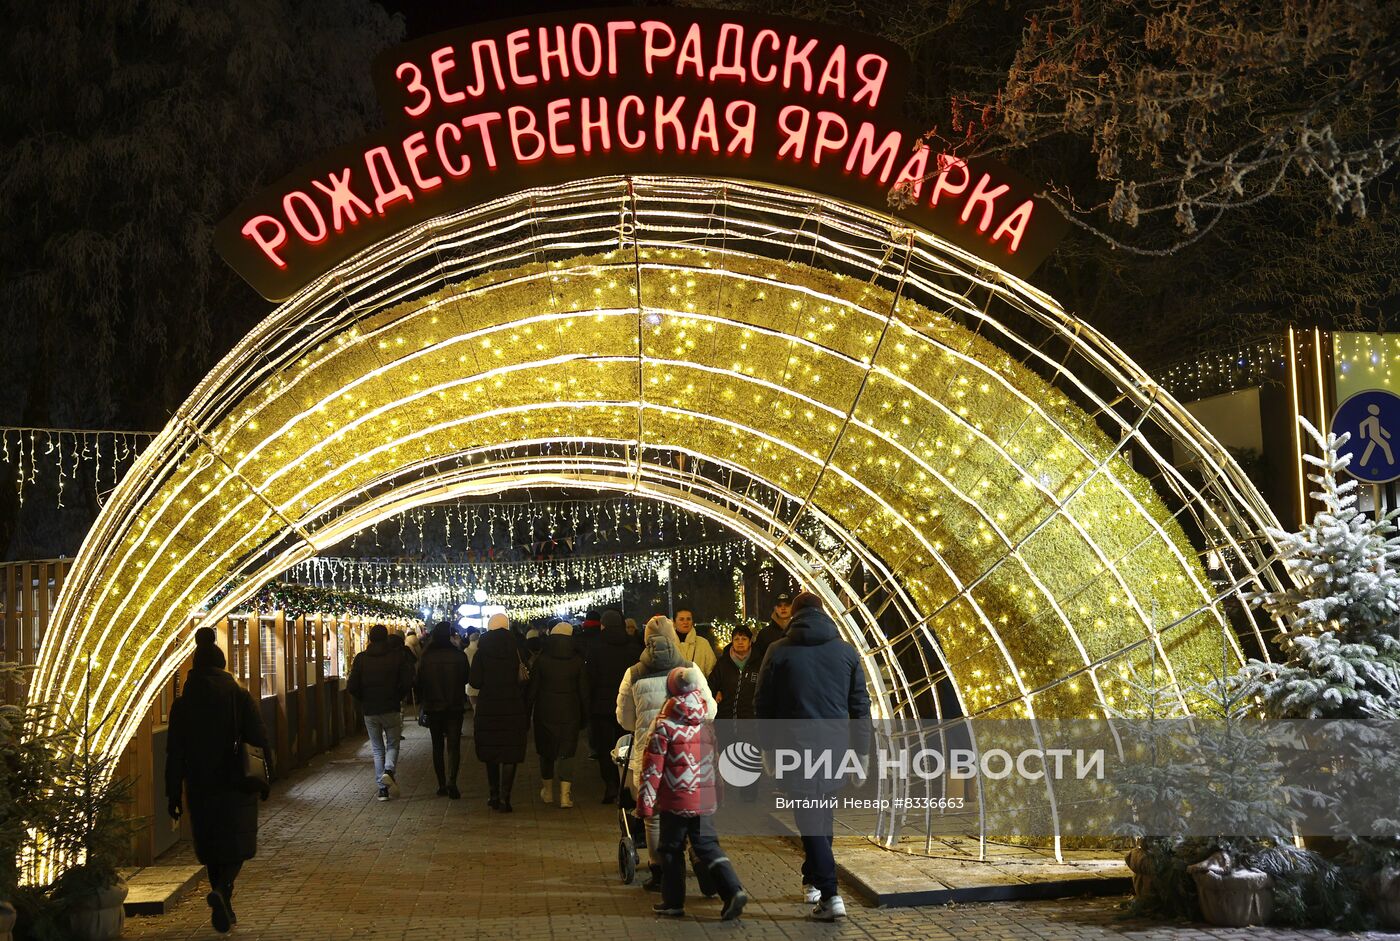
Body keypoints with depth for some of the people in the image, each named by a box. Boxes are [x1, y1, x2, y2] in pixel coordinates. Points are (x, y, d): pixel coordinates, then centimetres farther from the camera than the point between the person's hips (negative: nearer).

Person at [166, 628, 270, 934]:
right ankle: (221, 891, -20)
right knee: (238, 843, 7)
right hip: (236, 786, -2)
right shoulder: (240, 697, -7)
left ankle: (225, 909, 18)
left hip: (199, 789, 2)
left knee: (211, 849, 15)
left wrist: (174, 794, 6)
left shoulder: (182, 703, -2)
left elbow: (175, 753, 0)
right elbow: (260, 741, -6)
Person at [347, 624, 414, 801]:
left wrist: (363, 700, 11)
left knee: (377, 749, 12)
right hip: (391, 708, -1)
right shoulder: (396, 655, -5)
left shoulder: (361, 658, -2)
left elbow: (351, 687, -5)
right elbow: (407, 681, -10)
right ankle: (389, 770, -16)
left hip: (369, 711, 1)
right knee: (393, 745, 13)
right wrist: (398, 697, 7)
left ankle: (382, 788, 6)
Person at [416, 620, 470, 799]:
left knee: (437, 746, 12)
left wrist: (422, 703, 15)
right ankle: (451, 782, -17)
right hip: (455, 707, -1)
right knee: (453, 745, 0)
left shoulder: (426, 657, -6)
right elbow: (466, 679, 2)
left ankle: (442, 784, 13)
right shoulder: (459, 656, -9)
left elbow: (418, 683, 0)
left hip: (433, 708, 1)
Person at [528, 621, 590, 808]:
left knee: (546, 750, 15)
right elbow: (584, 691, 1)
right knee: (566, 752, 2)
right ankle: (565, 794, -9)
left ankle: (547, 791, 26)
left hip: (545, 713, 0)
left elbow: (532, 689, -3)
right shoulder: (578, 661, -2)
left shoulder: (541, 660, -4)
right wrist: (584, 716, 8)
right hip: (569, 713, 0)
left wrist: (527, 714, 4)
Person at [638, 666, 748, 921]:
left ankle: (673, 902, 15)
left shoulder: (664, 725, -9)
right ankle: (733, 890, -7)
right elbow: (714, 764, 16)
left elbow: (653, 768, -11)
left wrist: (645, 803, -6)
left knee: (672, 849, 10)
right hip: (705, 799, 4)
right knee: (707, 845, 10)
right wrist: (718, 795, 28)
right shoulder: (706, 725, 7)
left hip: (674, 801, -4)